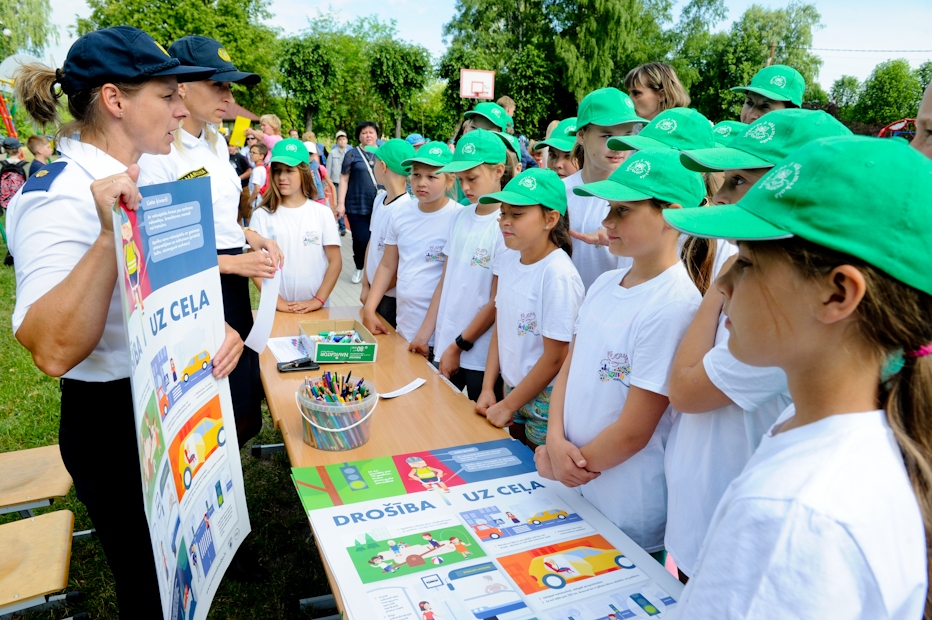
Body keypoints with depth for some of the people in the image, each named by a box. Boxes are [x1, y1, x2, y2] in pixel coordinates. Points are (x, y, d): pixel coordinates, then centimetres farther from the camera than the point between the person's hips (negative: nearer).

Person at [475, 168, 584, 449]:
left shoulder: (558, 275, -23)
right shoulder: (509, 259, -2)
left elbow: (555, 358, -19)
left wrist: (507, 406, -11)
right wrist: (488, 389, 3)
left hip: (544, 402, -6)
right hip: (512, 391, 6)